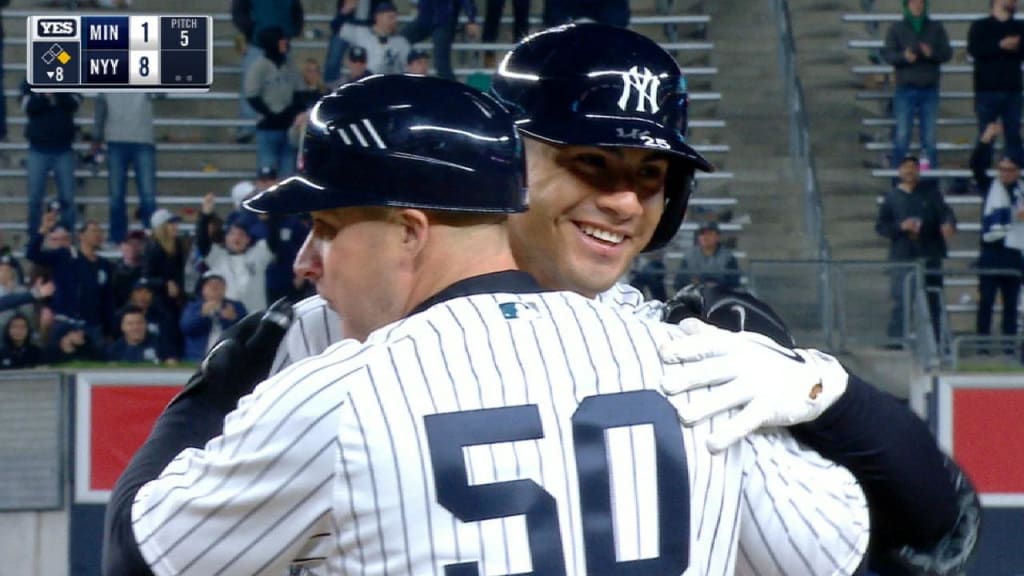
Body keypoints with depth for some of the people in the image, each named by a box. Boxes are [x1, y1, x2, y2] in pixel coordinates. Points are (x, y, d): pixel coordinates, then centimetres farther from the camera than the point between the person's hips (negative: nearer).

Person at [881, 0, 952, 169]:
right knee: (902, 136, -5)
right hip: (906, 89, -1)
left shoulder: (936, 28, 10)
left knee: (930, 137, 2)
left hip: (929, 90, 1)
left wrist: (932, 53, -16)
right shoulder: (897, 29, 6)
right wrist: (903, 56, -21)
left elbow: (947, 53, 5)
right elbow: (887, 53, -1)